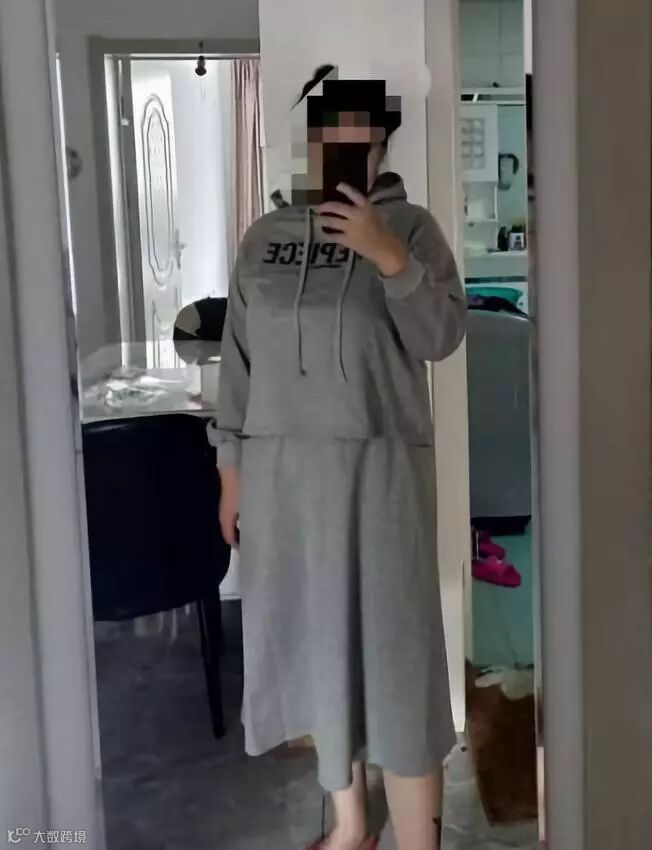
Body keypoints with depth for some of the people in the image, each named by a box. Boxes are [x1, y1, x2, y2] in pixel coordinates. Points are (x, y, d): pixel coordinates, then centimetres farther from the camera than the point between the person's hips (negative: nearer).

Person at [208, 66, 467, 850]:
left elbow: (441, 338, -10)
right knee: (314, 640, 11)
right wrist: (231, 469, 8)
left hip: (378, 463, -4)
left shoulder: (409, 226, 0)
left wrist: (389, 256, -23)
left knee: (391, 644, -3)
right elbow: (239, 361, 11)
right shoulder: (263, 237, 9)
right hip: (282, 467, 4)